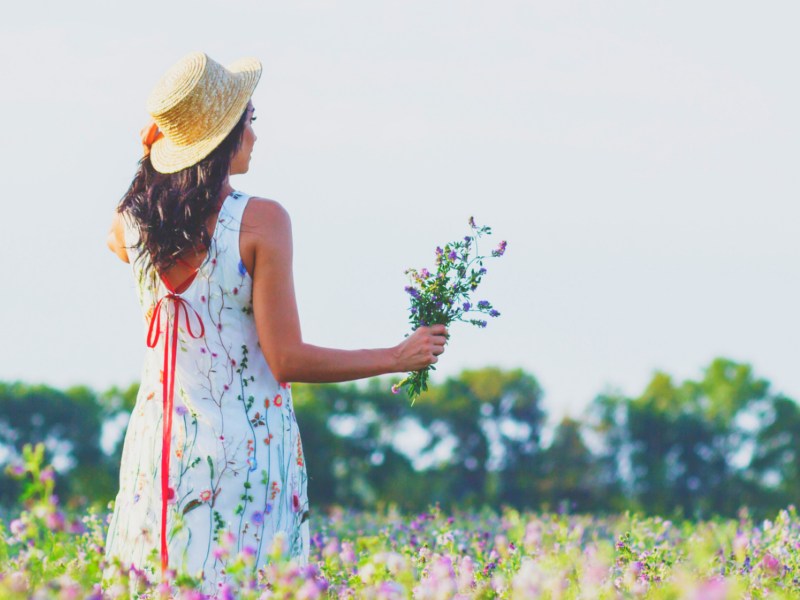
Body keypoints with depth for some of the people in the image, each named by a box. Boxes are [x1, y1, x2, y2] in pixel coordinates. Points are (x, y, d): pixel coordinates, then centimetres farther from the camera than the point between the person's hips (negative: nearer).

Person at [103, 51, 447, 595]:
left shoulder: (134, 218, 2)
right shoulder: (261, 221, -13)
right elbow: (287, 360, -15)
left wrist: (152, 152, 22)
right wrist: (398, 357, -5)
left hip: (161, 443, 5)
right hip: (246, 443, -5)